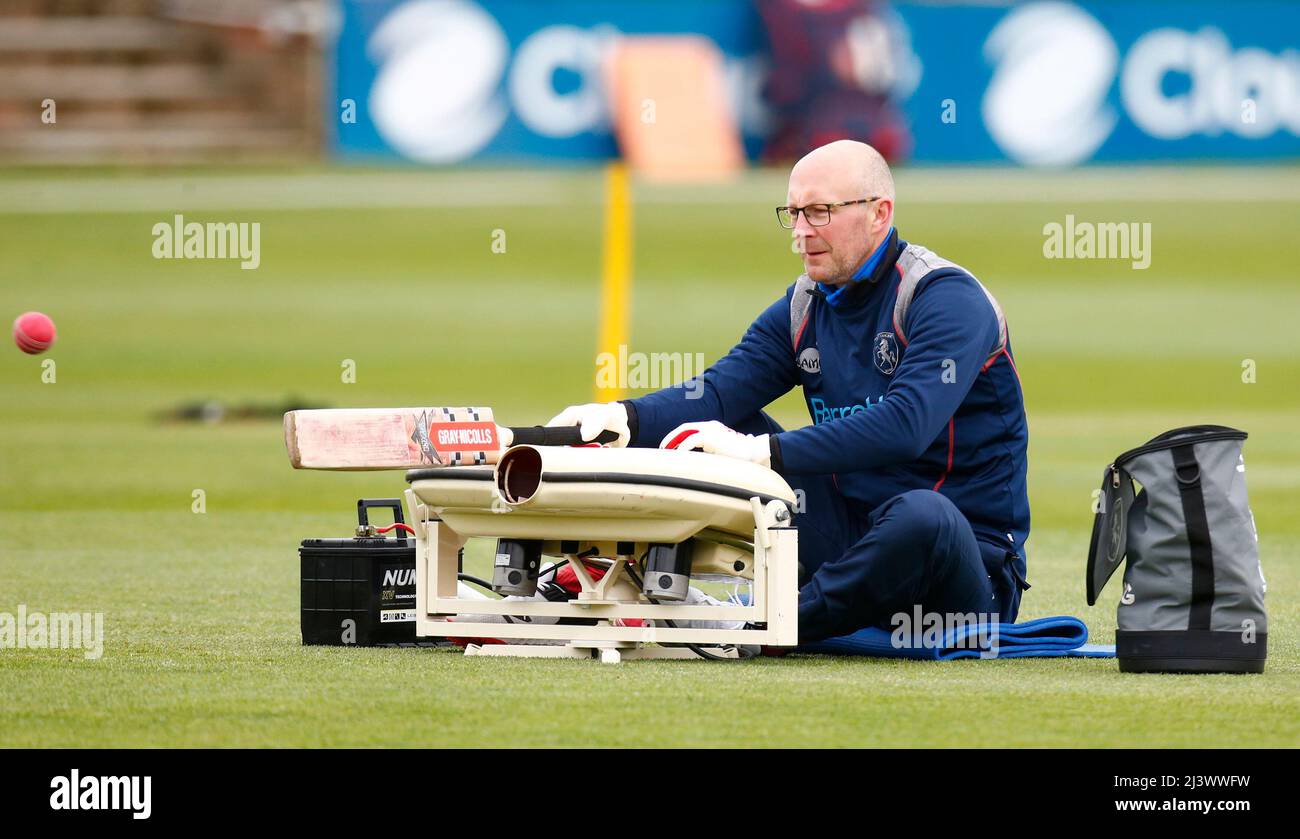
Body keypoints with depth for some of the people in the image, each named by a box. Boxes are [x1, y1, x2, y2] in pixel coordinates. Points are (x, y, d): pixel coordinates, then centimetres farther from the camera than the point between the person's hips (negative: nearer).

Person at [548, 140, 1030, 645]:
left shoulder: (948, 298, -13)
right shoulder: (804, 309, 11)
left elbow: (905, 423, -28)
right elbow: (718, 391, -3)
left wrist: (766, 452, -33)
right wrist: (624, 418, -23)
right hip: (850, 539, 7)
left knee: (921, 516, -41)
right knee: (712, 427, 3)